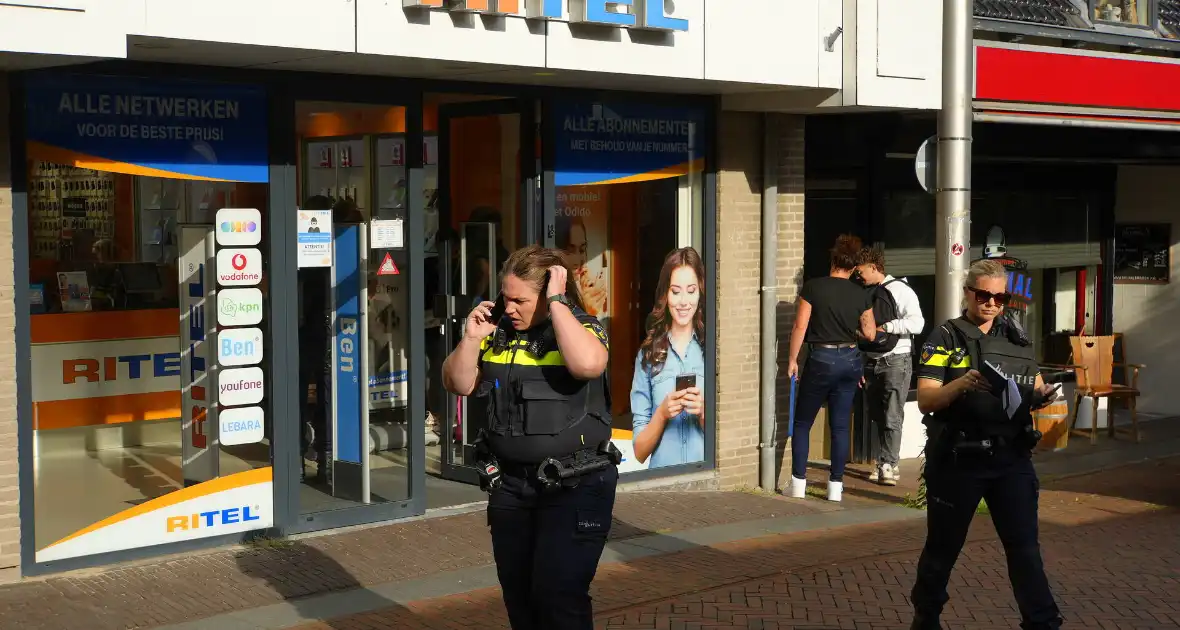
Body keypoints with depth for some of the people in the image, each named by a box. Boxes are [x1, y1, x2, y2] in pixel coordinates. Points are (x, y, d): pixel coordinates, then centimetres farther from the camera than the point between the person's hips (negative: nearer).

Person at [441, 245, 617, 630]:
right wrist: (471, 338, -8)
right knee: (517, 594, 16)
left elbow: (588, 364, -32)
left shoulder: (581, 327, -9)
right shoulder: (499, 332, 6)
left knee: (557, 595, -9)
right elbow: (458, 383, 9)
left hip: (574, 485, -6)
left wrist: (558, 302, -24)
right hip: (509, 483, 6)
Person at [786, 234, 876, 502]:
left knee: (802, 423, 9)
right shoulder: (860, 294, 1)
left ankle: (798, 484, 7)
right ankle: (836, 486, 10)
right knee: (840, 426, 10)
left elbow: (800, 326, -9)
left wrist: (793, 359, 0)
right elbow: (869, 334, 7)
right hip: (850, 360, 3)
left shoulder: (813, 287, -9)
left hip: (821, 359, -3)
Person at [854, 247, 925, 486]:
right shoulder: (866, 294, 11)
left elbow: (917, 324, -19)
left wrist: (887, 326, -19)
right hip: (871, 361, 7)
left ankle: (889, 465, -3)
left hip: (896, 360, -7)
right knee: (876, 415, 11)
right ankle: (883, 463, 19)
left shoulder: (899, 290, -9)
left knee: (892, 417, -7)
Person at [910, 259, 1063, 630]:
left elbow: (1033, 392, 14)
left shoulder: (1016, 340, 10)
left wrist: (1042, 396, -10)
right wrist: (961, 384, -30)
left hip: (1011, 458, 3)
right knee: (943, 546, 11)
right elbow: (925, 400, -12)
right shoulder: (946, 338, -5)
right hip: (957, 459, -3)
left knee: (1025, 546, 2)